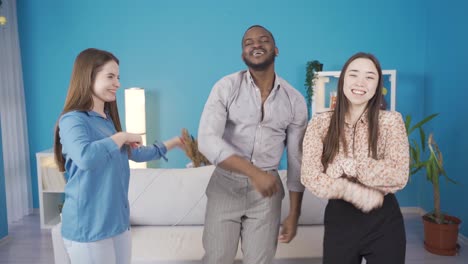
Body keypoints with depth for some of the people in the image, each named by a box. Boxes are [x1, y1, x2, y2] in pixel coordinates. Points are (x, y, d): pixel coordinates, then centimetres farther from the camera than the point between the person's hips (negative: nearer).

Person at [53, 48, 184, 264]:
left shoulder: (108, 120, 11)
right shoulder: (73, 120, -14)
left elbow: (135, 153, 23)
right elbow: (85, 157, -34)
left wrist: (174, 143, 23)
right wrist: (120, 136, -20)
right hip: (88, 227, -7)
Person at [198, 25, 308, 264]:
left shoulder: (295, 100, -2)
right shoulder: (226, 87, -9)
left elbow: (297, 159, 2)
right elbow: (207, 140, -20)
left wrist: (294, 214, 3)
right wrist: (254, 172, -30)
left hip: (267, 191, 2)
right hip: (225, 186, -1)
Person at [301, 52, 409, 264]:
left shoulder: (391, 120, -4)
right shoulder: (320, 123, -4)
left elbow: (399, 175, -16)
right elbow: (309, 177, -11)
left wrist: (346, 165, -17)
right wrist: (353, 192, -21)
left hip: (384, 221, 0)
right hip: (339, 219, 1)